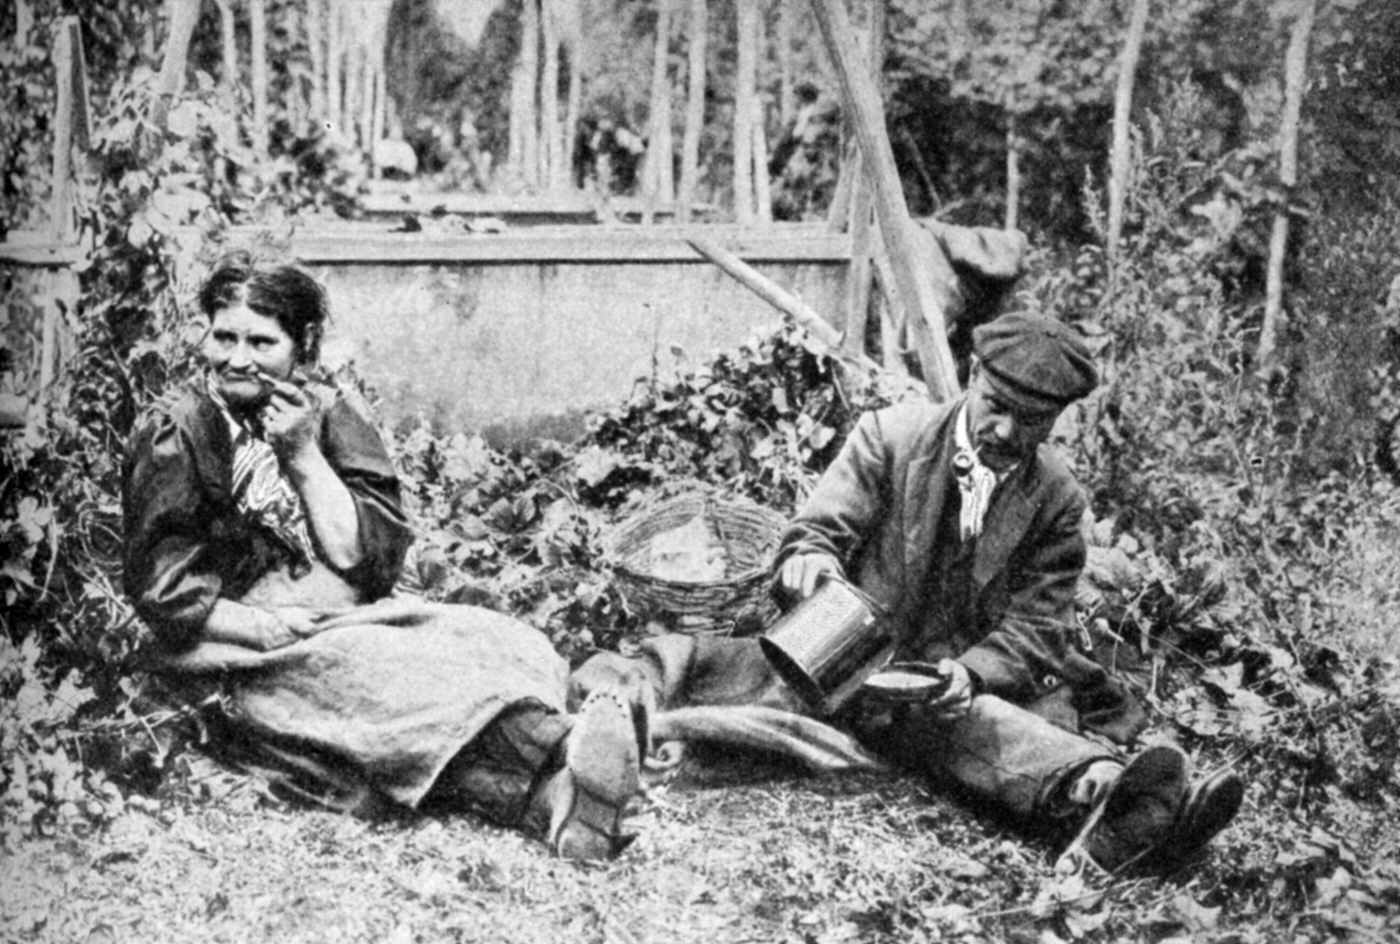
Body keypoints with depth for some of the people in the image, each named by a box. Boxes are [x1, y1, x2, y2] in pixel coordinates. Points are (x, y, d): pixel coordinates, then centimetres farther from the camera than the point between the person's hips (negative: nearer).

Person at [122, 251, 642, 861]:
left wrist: (303, 456, -8)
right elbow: (163, 589, -7)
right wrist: (270, 630, -16)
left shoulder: (326, 414, 10)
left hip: (353, 619, 5)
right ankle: (562, 770, -56)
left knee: (499, 645, -22)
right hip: (242, 662, -5)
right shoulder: (174, 433, -1)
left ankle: (556, 794, -52)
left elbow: (373, 558, 0)